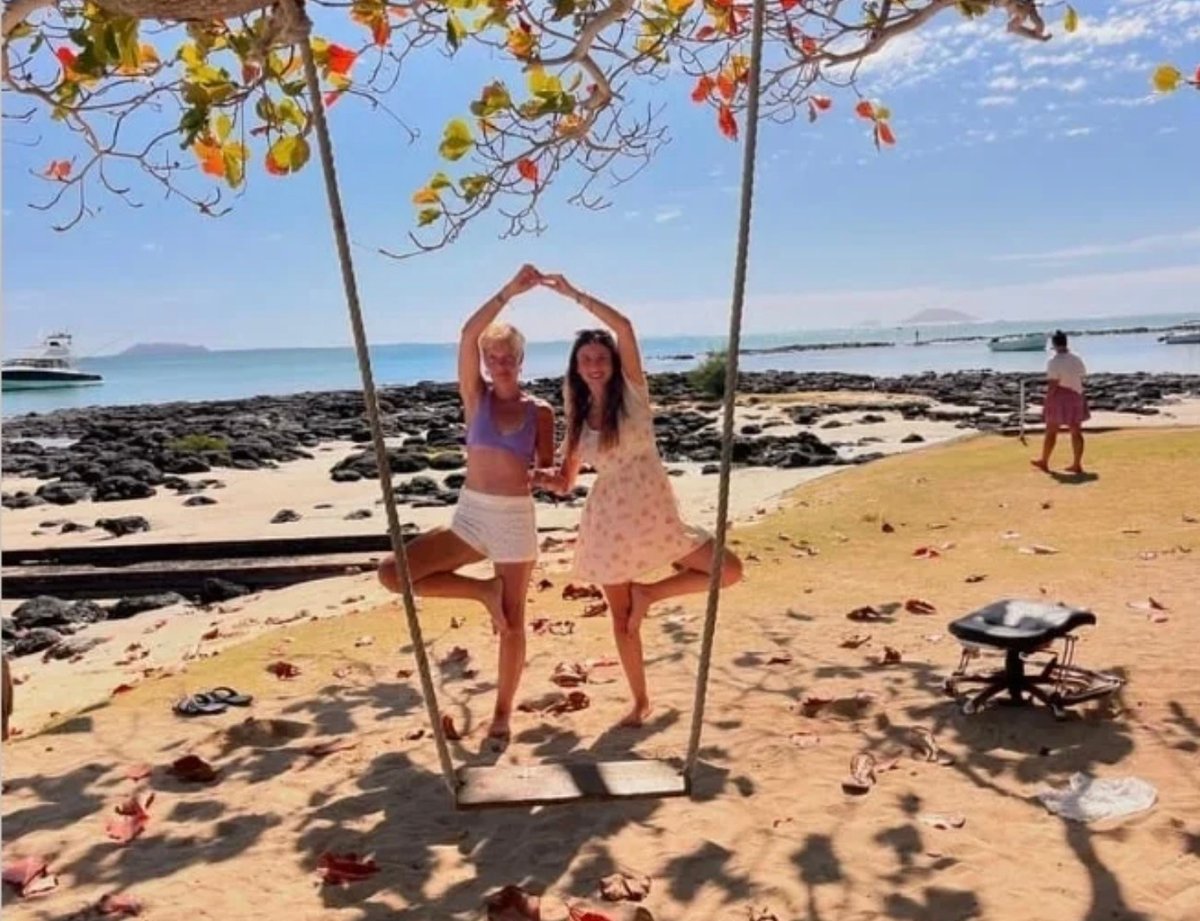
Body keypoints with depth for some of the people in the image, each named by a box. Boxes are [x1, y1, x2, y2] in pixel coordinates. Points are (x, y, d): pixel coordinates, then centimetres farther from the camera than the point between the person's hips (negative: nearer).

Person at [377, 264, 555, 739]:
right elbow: (467, 335, -14)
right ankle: (483, 591, 4)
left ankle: (503, 712, 25)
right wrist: (509, 291, -20)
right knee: (391, 572, -13)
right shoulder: (476, 397, 1)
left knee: (512, 624, 6)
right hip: (470, 515, 2)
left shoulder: (540, 411, 1)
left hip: (516, 519, -1)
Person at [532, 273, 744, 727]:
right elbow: (564, 481, 10)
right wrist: (533, 476, -11)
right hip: (608, 519, 2)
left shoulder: (633, 391, -4)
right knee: (621, 619, 8)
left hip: (654, 512, -2)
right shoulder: (579, 418, 6)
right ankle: (640, 702, 26)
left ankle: (648, 592, 2)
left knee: (730, 569, -15)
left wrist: (573, 293, -16)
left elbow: (624, 326, -19)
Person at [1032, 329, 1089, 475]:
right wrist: (1077, 395, 16)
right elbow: (1082, 379, 7)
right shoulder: (1077, 359, 6)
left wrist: (1048, 400, -12)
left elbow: (1053, 383, -18)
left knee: (1051, 431, 6)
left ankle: (1044, 462, 17)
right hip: (1076, 397, 6)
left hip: (1059, 397, -6)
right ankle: (1077, 464, 7)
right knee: (1076, 432, 6)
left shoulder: (1053, 361, -14)